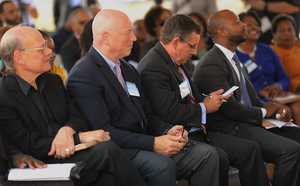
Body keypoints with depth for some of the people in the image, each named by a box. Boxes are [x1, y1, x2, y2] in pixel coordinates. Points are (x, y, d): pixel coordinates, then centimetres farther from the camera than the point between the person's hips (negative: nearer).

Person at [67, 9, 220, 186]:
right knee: (162, 165, -34)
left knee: (207, 154, -9)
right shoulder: (83, 76, -10)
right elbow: (103, 131, -17)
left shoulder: (129, 70, 18)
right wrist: (153, 143, -20)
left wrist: (168, 131, -2)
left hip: (143, 144, 8)